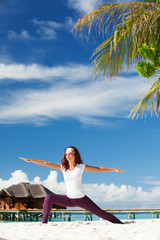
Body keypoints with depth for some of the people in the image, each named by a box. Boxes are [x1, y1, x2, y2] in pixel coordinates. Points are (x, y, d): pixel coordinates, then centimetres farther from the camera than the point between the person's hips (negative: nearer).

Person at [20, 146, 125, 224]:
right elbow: (46, 163, -4)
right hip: (69, 199, 2)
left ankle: (120, 223, 14)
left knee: (100, 213, -2)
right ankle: (44, 223, -10)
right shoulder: (63, 167, 2)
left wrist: (114, 169, 1)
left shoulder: (81, 167, -3)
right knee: (48, 198, -15)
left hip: (81, 199, -2)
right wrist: (30, 160, -10)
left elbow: (98, 169, 2)